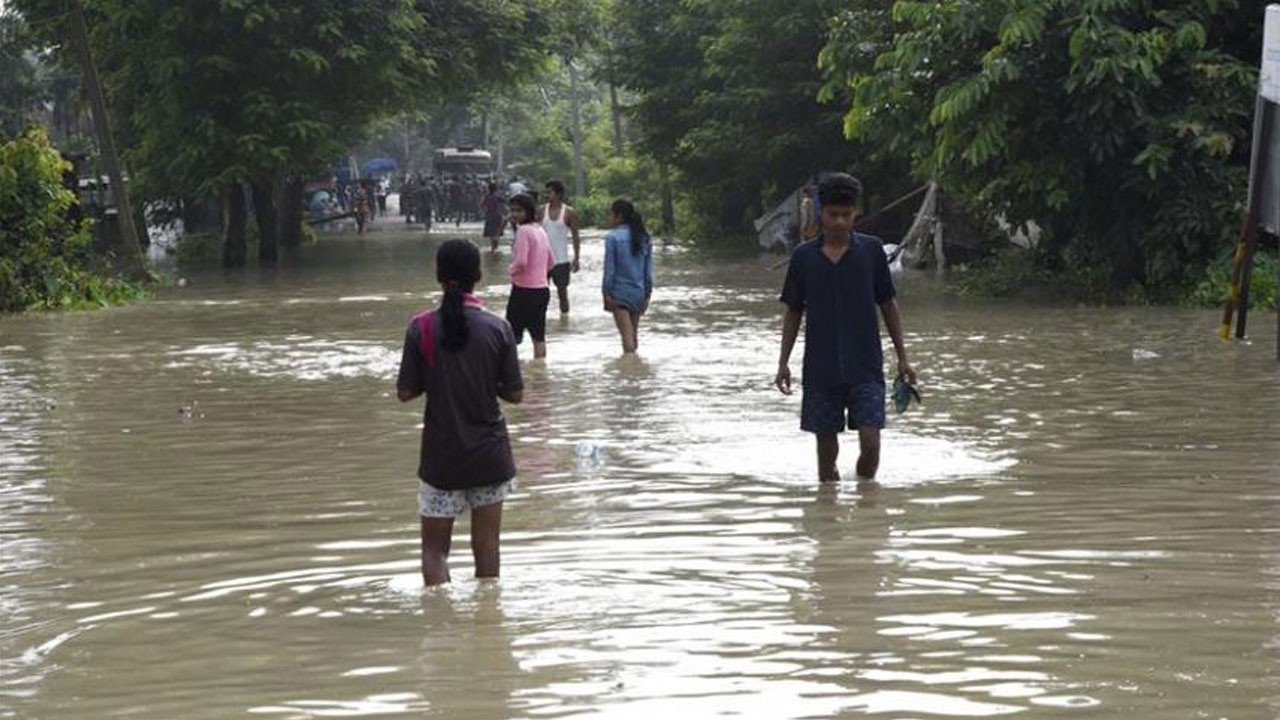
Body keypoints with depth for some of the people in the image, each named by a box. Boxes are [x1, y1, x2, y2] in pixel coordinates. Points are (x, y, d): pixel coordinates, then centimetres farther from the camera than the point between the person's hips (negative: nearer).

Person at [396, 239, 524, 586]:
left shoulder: (422, 328, -9)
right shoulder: (497, 327, -8)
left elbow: (405, 392, -6)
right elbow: (515, 393, -5)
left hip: (441, 456, -1)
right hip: (490, 454, 1)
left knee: (434, 548, 7)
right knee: (486, 545, 13)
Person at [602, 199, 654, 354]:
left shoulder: (613, 237, -11)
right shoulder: (645, 237, 6)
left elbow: (610, 267, -11)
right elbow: (649, 268, 8)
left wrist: (607, 293, -7)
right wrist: (647, 293, 13)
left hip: (620, 292, -5)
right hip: (639, 292, 5)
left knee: (626, 333, -4)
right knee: (634, 333, 14)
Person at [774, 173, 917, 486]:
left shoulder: (871, 249, 1)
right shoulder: (804, 256, 3)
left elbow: (888, 304, 7)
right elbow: (794, 312, 10)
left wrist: (902, 357, 5)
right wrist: (783, 362, 5)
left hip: (865, 367, -1)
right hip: (821, 370, 1)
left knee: (870, 443, -9)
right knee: (826, 446, 5)